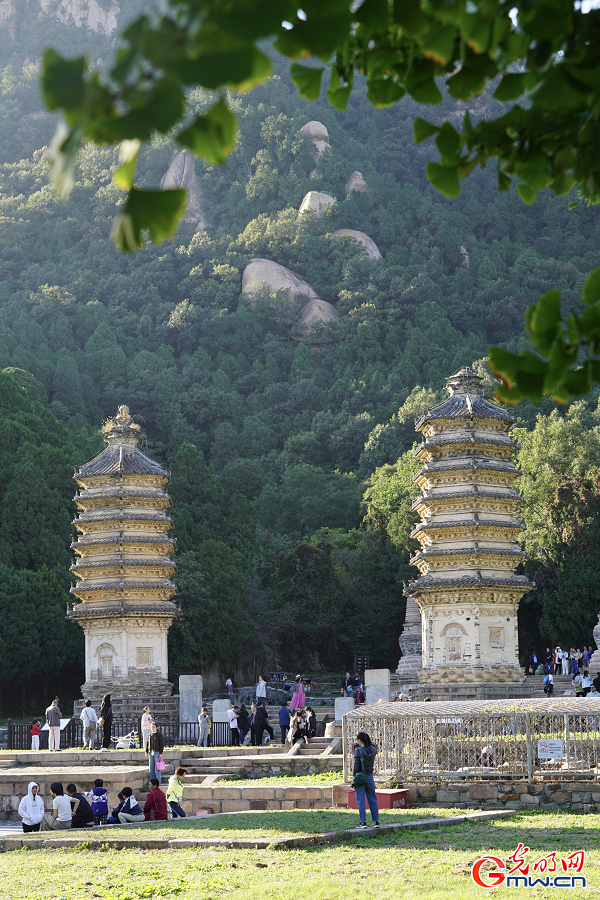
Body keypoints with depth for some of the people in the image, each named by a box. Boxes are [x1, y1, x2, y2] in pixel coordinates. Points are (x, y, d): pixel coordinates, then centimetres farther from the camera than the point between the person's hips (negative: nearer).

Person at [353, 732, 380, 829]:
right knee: (372, 800, 11)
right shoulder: (372, 750, 1)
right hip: (370, 777, 5)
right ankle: (376, 821, 11)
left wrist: (354, 778, -8)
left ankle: (363, 822, -3)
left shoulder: (358, 751, -13)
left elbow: (356, 766, -14)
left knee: (361, 801, 0)